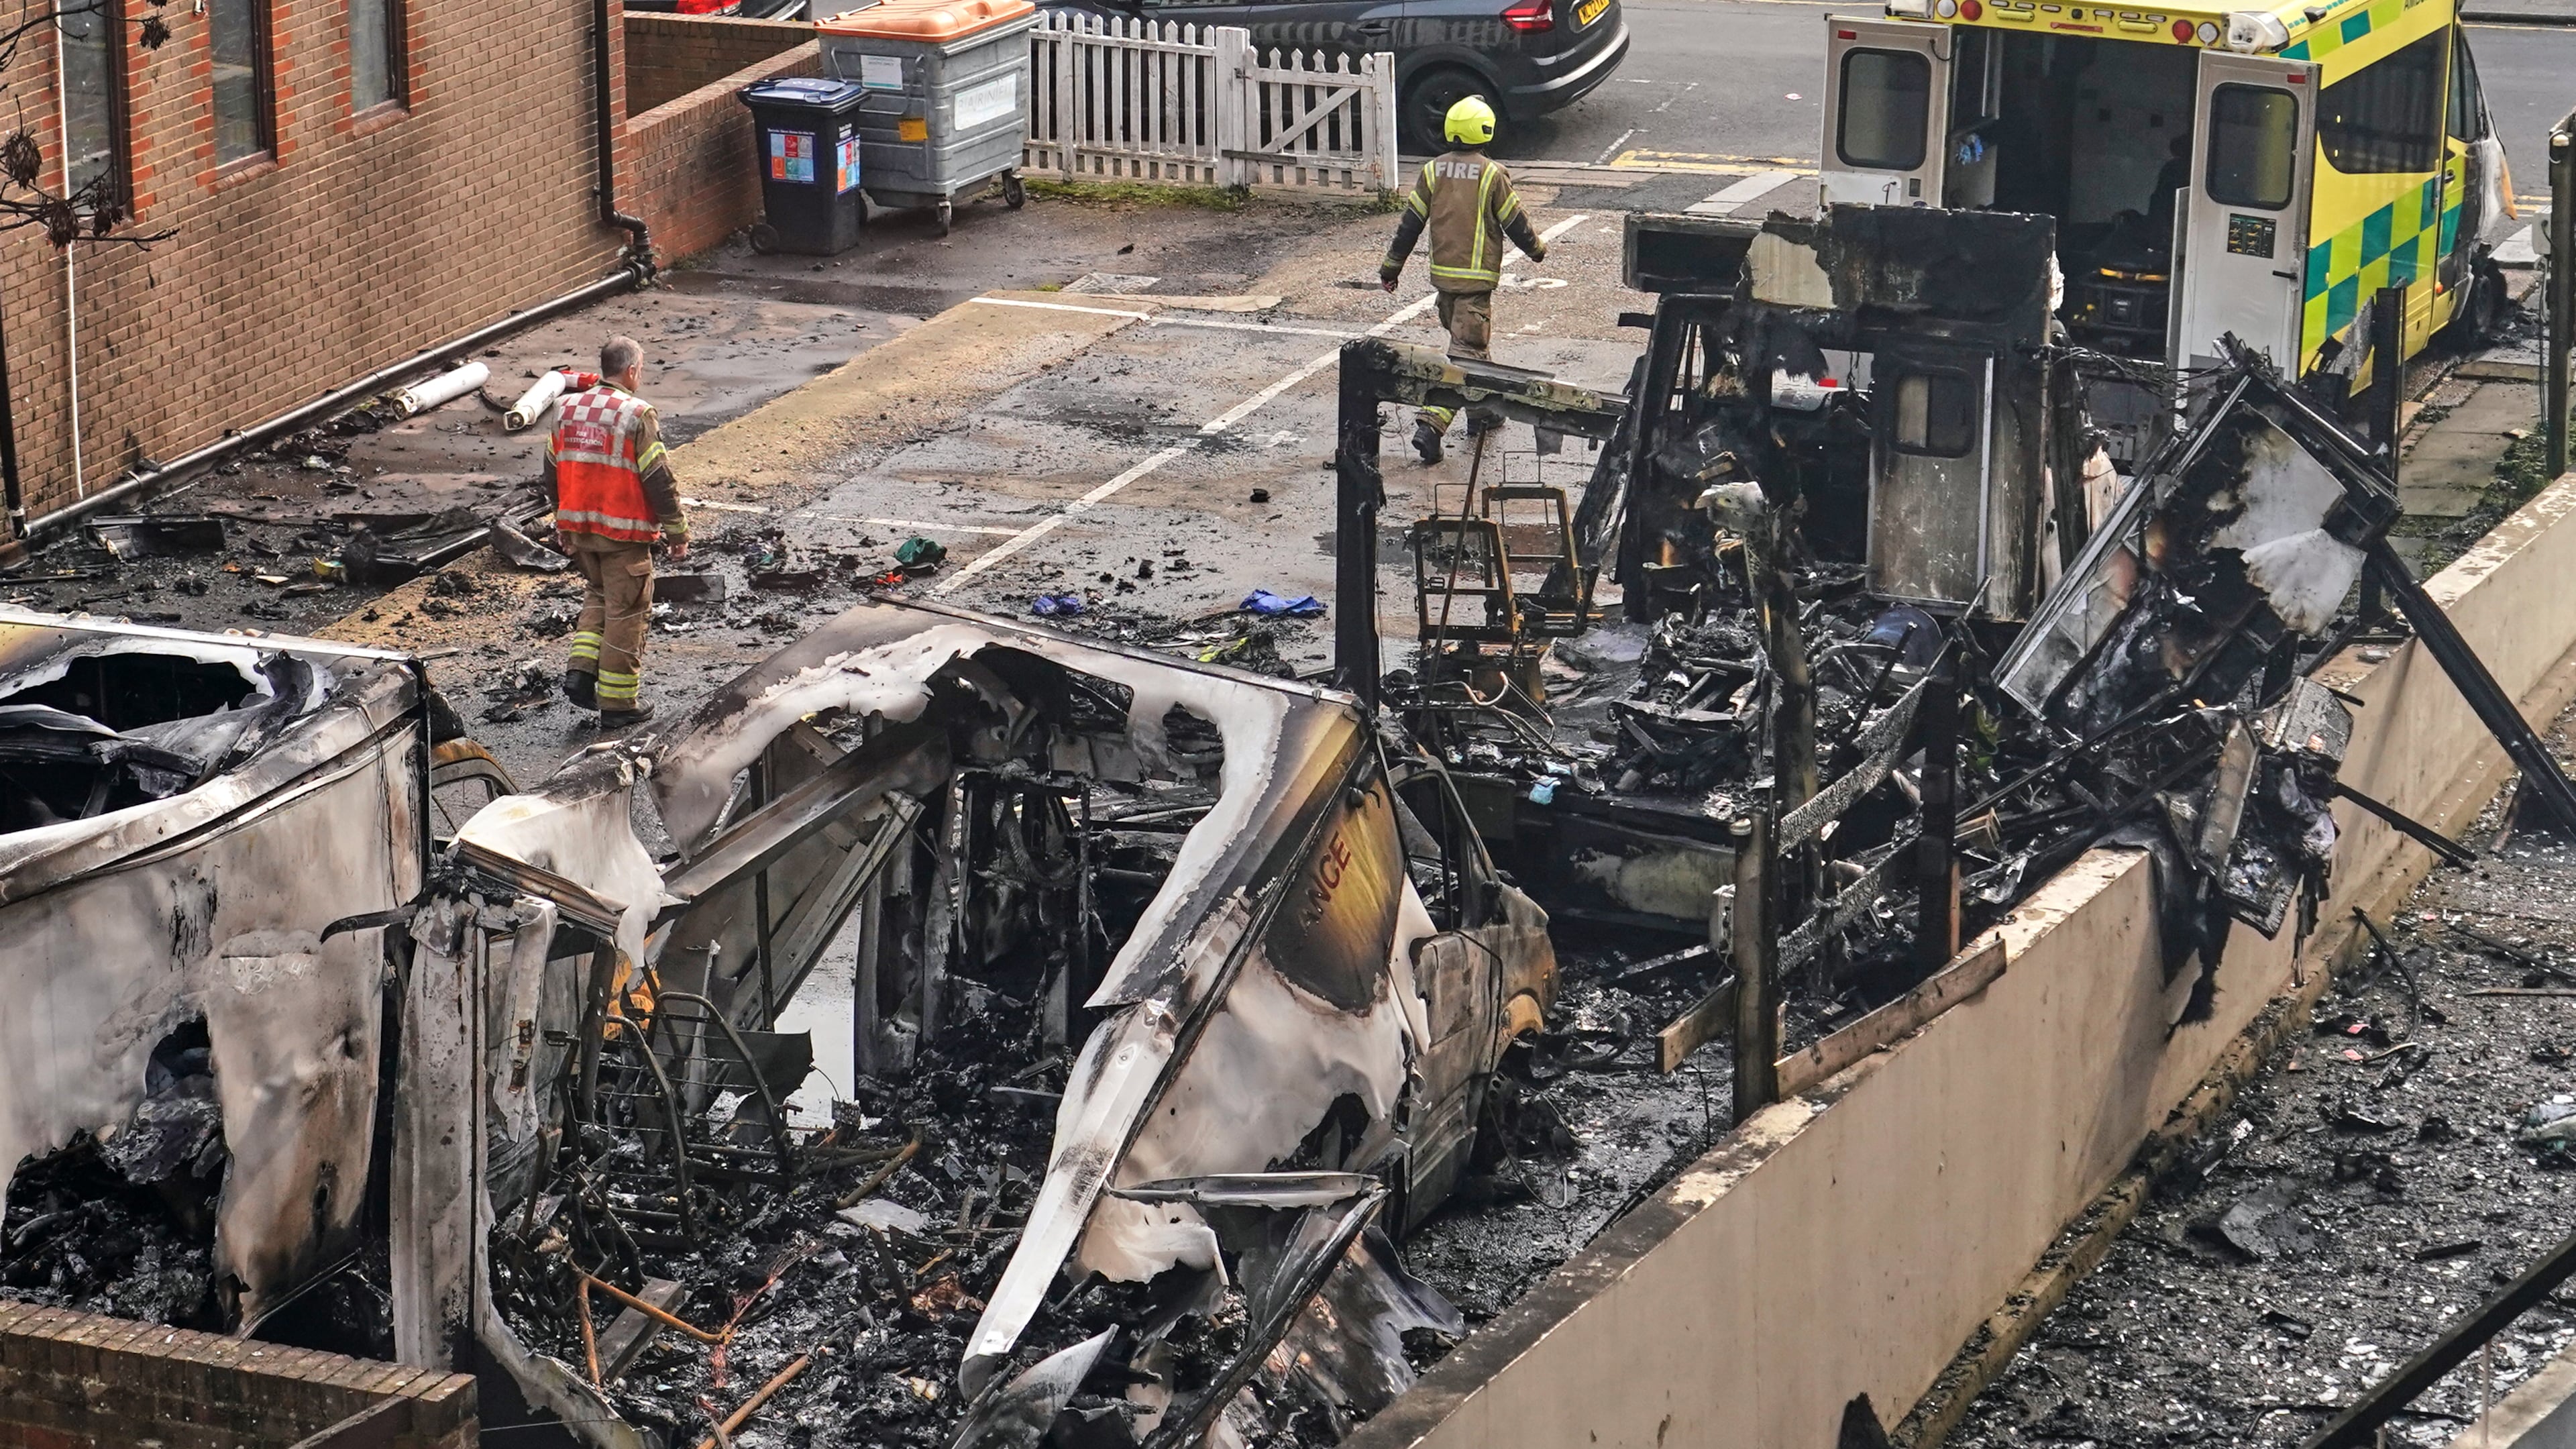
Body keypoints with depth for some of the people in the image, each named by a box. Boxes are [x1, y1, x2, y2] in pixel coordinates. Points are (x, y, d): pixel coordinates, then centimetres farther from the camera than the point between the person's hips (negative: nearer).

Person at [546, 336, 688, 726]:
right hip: (623, 533, -6)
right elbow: (660, 480, -14)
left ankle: (581, 671, 10)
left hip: (578, 530, 6)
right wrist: (677, 533, -5)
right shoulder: (637, 415, -15)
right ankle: (619, 702, 8)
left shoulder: (568, 410, 5)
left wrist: (564, 522, 26)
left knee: (598, 594, 25)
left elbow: (553, 473, 14)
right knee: (626, 610, 4)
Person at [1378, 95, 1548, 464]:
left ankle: (1481, 412, 36)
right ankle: (1430, 425, -20)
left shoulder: (1433, 171, 1)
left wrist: (1392, 266, 13)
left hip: (1442, 274, 6)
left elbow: (1410, 222, 4)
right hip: (1477, 277, -6)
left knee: (1473, 342, 24)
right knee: (1465, 351, -7)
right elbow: (1514, 222, -4)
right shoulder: (1492, 174, -12)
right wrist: (1536, 249, 16)